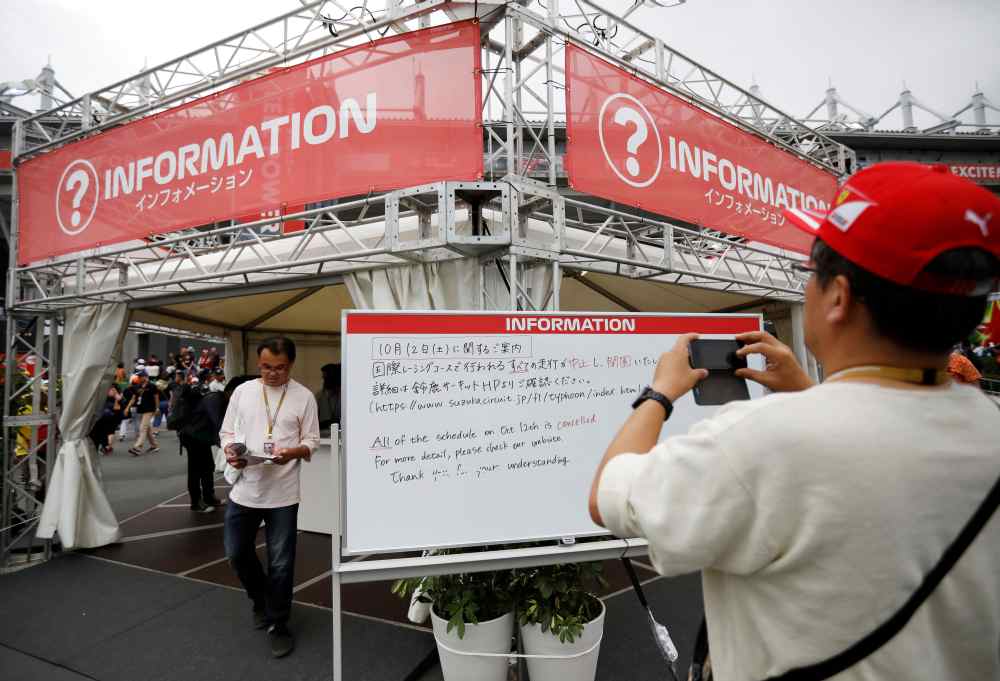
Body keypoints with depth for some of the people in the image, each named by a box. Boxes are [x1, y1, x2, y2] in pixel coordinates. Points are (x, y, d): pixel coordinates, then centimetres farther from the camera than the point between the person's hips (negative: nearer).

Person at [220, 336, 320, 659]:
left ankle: (278, 625, 26)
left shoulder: (304, 396, -3)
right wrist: (230, 452, -12)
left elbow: (312, 442, -2)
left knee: (280, 563, 5)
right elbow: (227, 432, 9)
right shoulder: (242, 391, 3)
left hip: (282, 493, -3)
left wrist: (293, 452, -22)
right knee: (237, 553, 14)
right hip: (244, 489, 3)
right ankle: (261, 600, 43)